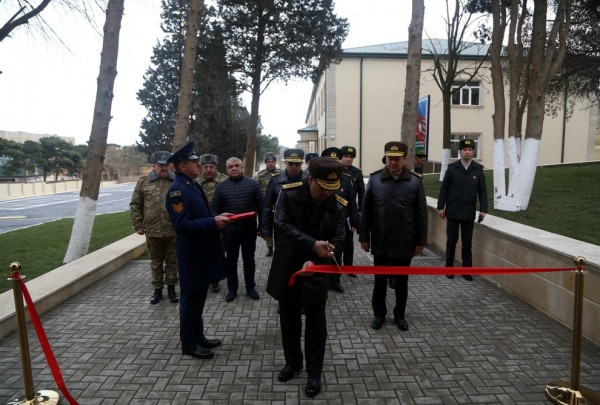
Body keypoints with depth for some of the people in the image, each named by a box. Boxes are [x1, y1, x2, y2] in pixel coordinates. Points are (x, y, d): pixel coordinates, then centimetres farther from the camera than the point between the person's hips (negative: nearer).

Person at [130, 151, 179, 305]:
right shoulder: (143, 182, 3)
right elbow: (135, 205, 6)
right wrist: (138, 225, 1)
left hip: (173, 231, 0)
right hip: (152, 231, 1)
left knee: (172, 261, 11)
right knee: (156, 262, 13)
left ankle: (171, 288, 26)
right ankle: (157, 290, 26)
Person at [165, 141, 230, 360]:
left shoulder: (193, 185, 11)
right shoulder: (177, 189, -20)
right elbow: (182, 225, -26)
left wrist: (217, 218, 4)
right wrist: (213, 223, -25)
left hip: (202, 252, 9)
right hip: (192, 255, -9)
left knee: (198, 297, 20)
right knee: (191, 299, 5)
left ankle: (198, 337, 34)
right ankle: (189, 343, 21)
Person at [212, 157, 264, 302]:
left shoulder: (253, 184, -1)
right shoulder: (221, 186, 1)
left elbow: (261, 207, 0)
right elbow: (215, 209, 2)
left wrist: (262, 227, -3)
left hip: (249, 230, -1)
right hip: (229, 230, 1)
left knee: (249, 260, 11)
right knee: (231, 260, 12)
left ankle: (250, 287, 26)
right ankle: (232, 288, 27)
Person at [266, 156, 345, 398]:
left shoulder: (337, 206, -8)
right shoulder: (289, 194, -12)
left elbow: (337, 241, -9)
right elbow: (282, 226, -22)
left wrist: (315, 261, -25)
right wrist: (313, 244, -31)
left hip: (317, 272, 0)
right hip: (287, 268, 1)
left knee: (315, 323, 7)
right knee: (288, 319, 16)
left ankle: (314, 373, 25)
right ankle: (293, 362, 39)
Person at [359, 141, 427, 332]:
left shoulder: (415, 181, -3)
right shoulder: (375, 179, -3)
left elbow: (421, 214, 0)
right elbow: (366, 210, 0)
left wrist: (420, 240, -1)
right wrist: (364, 237, -2)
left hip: (405, 242, 0)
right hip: (380, 242, 0)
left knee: (401, 281, 14)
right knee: (380, 280, 12)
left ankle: (400, 314, 31)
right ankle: (379, 313, 29)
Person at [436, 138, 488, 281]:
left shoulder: (478, 169, 2)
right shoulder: (452, 168, -2)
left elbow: (482, 191, 4)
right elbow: (444, 188, 0)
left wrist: (483, 209, -3)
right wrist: (441, 207, -3)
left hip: (469, 213, 1)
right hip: (453, 211, -1)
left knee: (467, 243, 7)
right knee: (451, 240, 6)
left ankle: (467, 269, 16)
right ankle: (449, 267, 18)